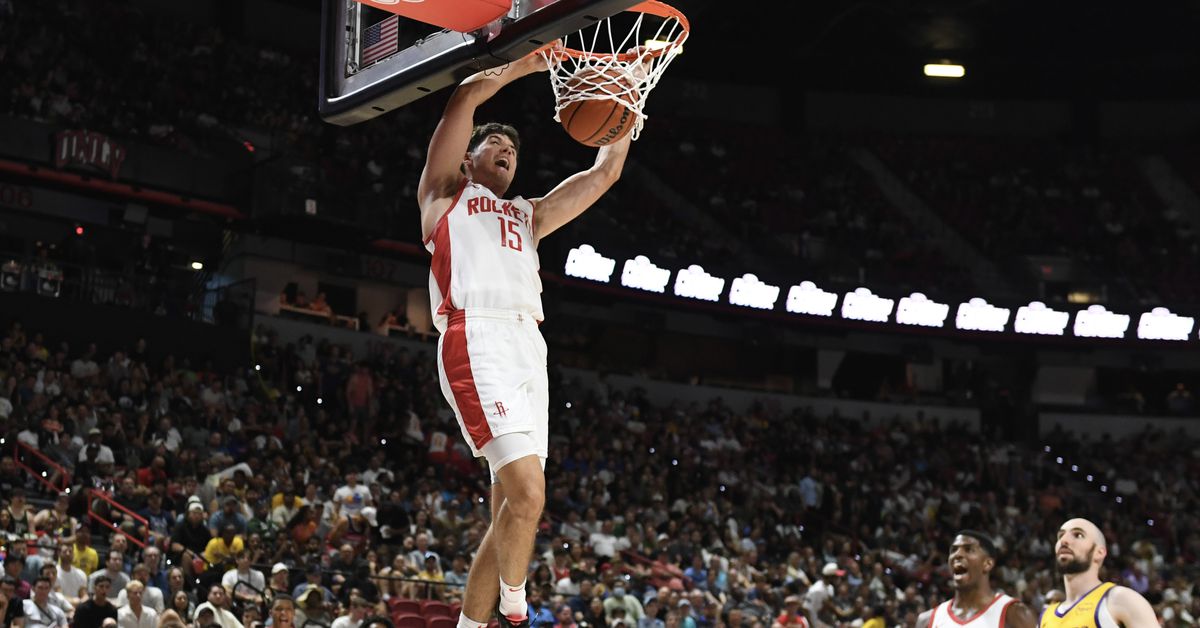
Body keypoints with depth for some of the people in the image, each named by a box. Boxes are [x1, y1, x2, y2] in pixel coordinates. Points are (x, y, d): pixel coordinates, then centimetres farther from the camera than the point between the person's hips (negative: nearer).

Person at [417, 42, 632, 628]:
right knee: (528, 494, -20)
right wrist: (526, 64, 13)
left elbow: (603, 174, 29)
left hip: (529, 347, 7)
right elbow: (467, 94, 7)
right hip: (477, 342, -7)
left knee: (511, 510, 2)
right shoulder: (446, 193, 19)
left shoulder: (528, 216, 34)